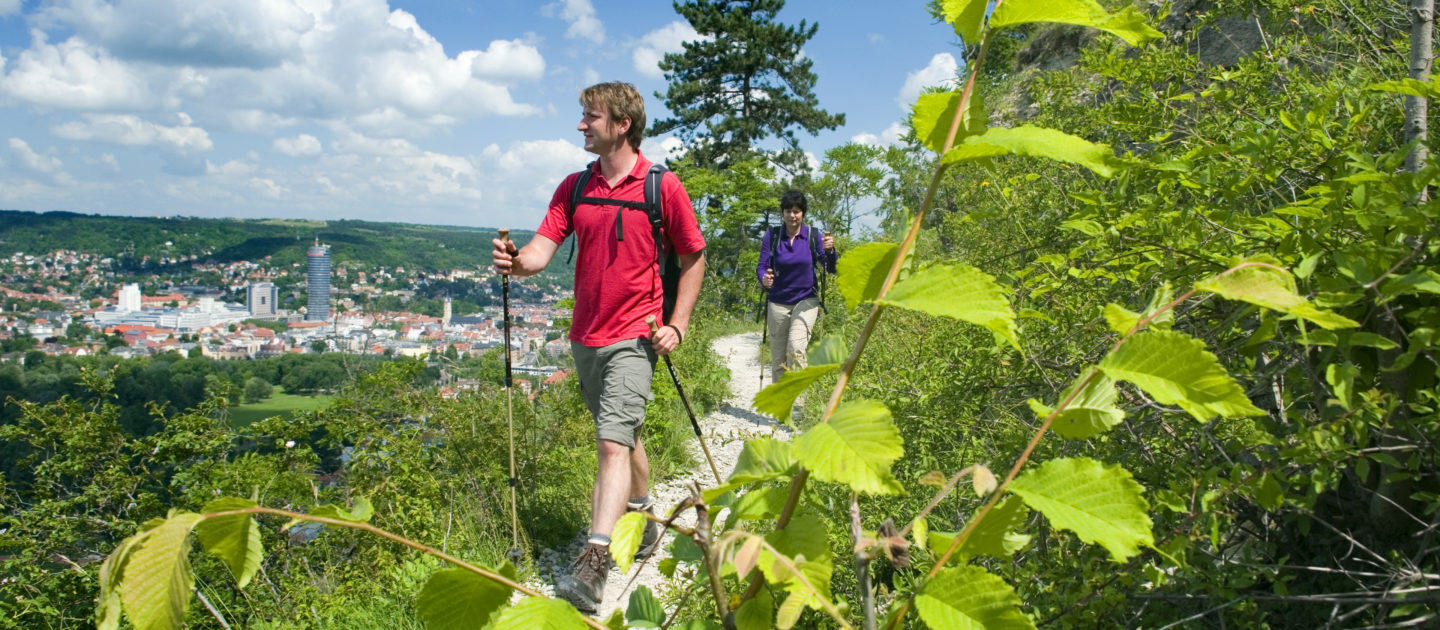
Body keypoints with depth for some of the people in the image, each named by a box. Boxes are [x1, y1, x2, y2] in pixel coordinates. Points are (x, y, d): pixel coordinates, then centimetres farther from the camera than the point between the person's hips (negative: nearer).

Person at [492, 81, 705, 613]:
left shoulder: (663, 186, -5)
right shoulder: (574, 188, 7)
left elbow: (694, 257, 2)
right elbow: (543, 249, -2)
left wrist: (678, 324, -6)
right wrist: (517, 262, -25)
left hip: (633, 337, -6)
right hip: (585, 336, 6)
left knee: (613, 443, -16)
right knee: (622, 434, 20)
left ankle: (593, 564, -19)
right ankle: (643, 522, 39)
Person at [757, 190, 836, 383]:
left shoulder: (813, 236, -2)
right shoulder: (772, 236, -2)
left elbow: (831, 269, -6)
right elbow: (761, 266, -6)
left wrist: (830, 251, -27)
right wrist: (764, 279, -30)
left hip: (806, 300, -1)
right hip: (778, 303, 1)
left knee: (796, 347, -22)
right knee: (778, 357, 6)